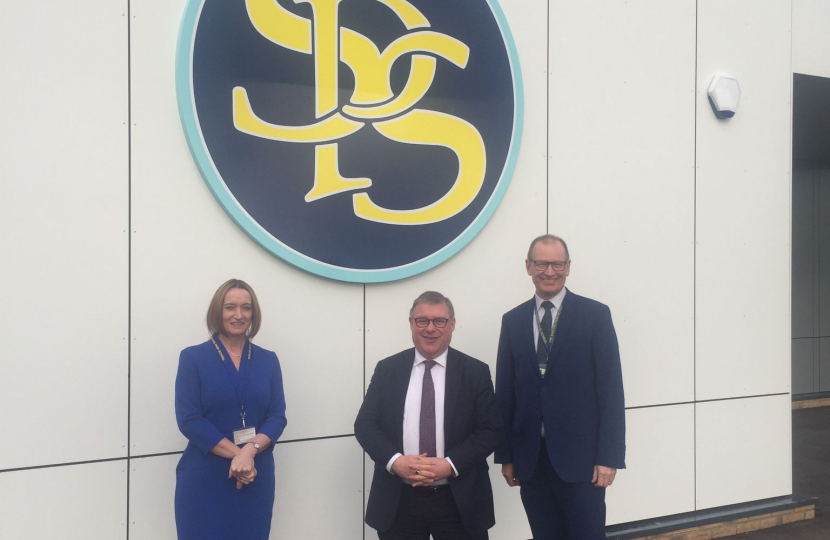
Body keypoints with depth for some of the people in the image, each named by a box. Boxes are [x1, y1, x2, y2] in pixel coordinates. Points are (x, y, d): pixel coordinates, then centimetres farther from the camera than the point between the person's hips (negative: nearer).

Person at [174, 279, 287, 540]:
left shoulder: (268, 361, 7)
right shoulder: (193, 357, -1)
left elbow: (277, 416, 1)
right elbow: (189, 419, -9)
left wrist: (250, 450, -17)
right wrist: (237, 453, -16)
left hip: (256, 479, 3)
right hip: (204, 480, -3)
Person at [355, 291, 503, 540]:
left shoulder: (476, 372, 0)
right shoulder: (387, 369, 3)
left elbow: (490, 429, -4)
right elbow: (365, 424, 1)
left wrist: (450, 465, -17)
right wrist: (394, 461, -16)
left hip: (459, 502, -1)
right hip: (398, 502, 1)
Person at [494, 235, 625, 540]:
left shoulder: (595, 315, -2)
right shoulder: (513, 321, 6)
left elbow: (610, 389, -5)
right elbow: (505, 392, 7)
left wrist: (609, 457, -9)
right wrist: (505, 455, 6)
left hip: (579, 456, -3)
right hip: (530, 458, 3)